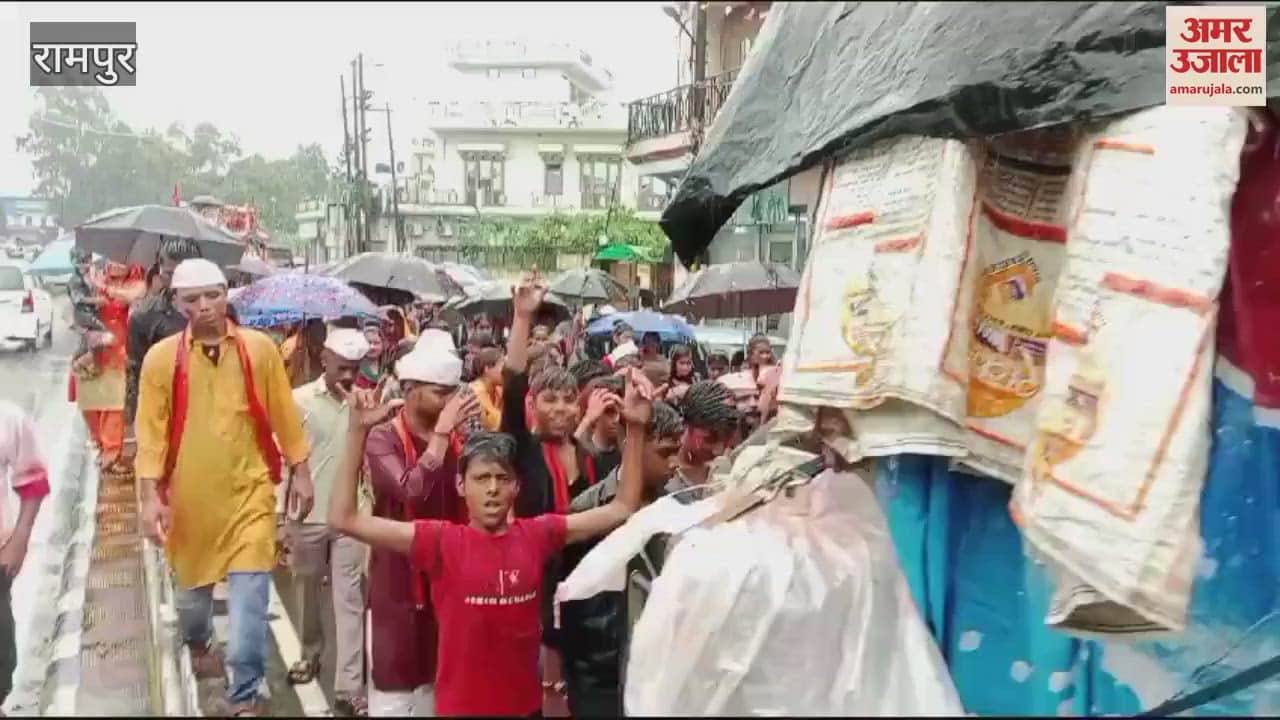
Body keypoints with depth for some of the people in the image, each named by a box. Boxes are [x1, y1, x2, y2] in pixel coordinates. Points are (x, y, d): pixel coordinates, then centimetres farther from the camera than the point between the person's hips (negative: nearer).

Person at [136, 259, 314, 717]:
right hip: (189, 494, 1)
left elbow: (284, 415, 2)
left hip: (249, 489, -1)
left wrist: (301, 471, 4)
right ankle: (197, 645, 55)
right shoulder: (161, 357, -6)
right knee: (192, 585, 22)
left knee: (249, 595, -6)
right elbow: (151, 431, -5)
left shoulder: (260, 348, -4)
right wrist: (151, 494, -10)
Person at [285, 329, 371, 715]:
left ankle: (349, 686, 6)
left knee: (349, 599, 2)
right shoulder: (300, 400, -7)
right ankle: (311, 654, 41)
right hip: (307, 514, 0)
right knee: (307, 593, 17)